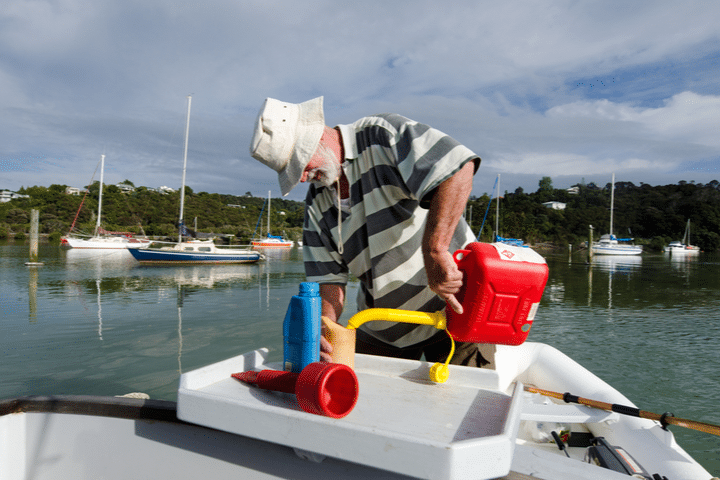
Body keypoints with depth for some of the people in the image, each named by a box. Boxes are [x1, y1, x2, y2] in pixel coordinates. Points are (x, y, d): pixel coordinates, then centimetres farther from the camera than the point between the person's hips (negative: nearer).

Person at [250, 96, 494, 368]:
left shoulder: (384, 136, -14)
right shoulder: (316, 203, 5)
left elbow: (459, 167, -28)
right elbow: (328, 277, 3)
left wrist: (435, 252, -35)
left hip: (453, 307, -5)